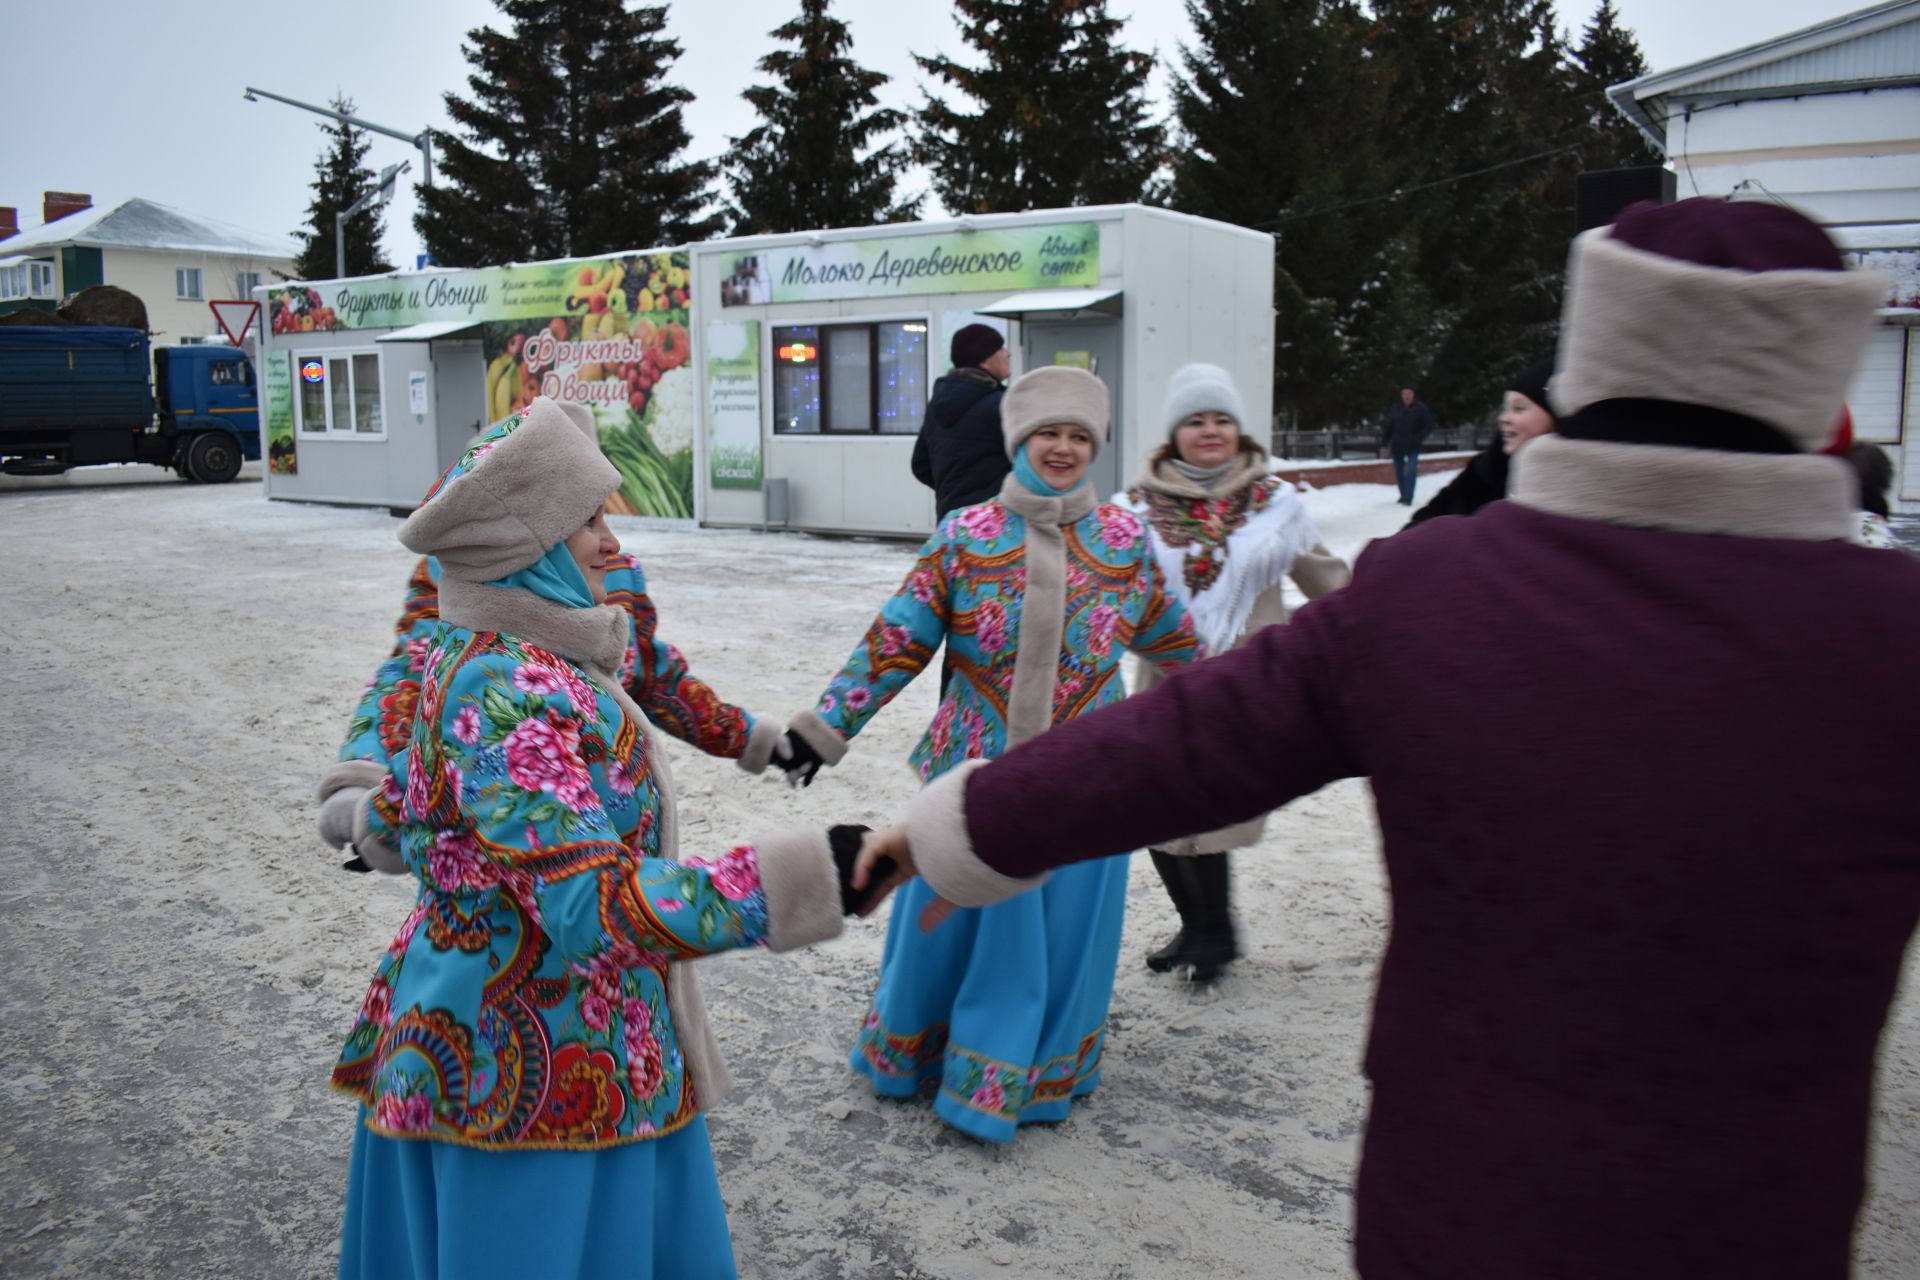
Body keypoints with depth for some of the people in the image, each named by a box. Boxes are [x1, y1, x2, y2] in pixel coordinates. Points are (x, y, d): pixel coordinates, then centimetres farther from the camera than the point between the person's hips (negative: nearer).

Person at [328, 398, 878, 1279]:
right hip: (535, 1071, -10)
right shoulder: (508, 695, -27)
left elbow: (395, 817, 15)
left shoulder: (473, 656, 4)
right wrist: (794, 879, -40)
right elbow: (592, 907, -35)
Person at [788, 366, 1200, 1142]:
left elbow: (1166, 635, 18)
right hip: (974, 769, -1)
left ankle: (1029, 1075, 31)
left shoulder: (1126, 542, 0)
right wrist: (825, 727, -8)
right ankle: (912, 1052, 36)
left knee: (1057, 929, 10)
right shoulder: (963, 538, -5)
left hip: (1080, 780, 1)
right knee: (948, 917, 12)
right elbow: (895, 643, -5)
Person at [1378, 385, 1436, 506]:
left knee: (1411, 472, -16)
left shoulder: (1420, 409, -5)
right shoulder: (1395, 409, 2)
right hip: (1397, 446, 3)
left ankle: (1408, 499, -17)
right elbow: (1386, 426, 8)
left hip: (1413, 446, -3)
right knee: (1399, 472, 11)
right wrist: (1384, 444, 3)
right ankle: (1403, 496, 27)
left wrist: (1418, 438, -16)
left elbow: (1428, 427, -2)